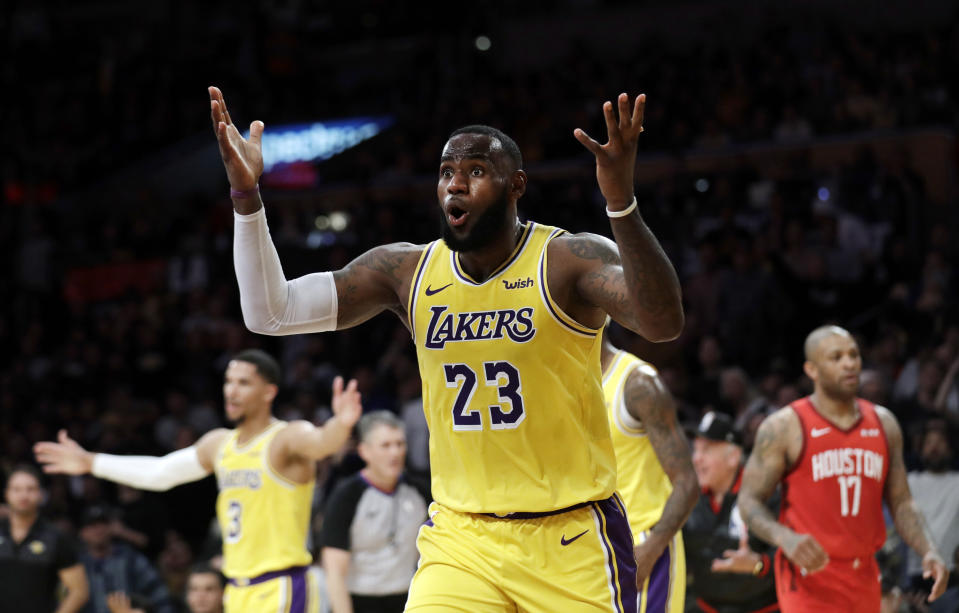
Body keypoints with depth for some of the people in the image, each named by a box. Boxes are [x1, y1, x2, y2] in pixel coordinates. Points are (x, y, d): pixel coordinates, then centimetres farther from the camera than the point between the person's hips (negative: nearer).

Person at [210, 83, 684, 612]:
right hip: (460, 536, 3)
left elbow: (663, 324, -30)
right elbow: (270, 313, -1)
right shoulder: (406, 271, 1)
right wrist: (246, 194, -14)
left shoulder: (568, 261, -11)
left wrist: (621, 201, -44)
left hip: (570, 537, -3)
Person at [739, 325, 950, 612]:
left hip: (864, 578, 6)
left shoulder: (884, 424, 10)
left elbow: (901, 502, 14)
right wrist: (785, 538, -27)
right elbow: (749, 501, -6)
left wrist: (929, 551, -5)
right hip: (811, 575, -6)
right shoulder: (784, 427, -5)